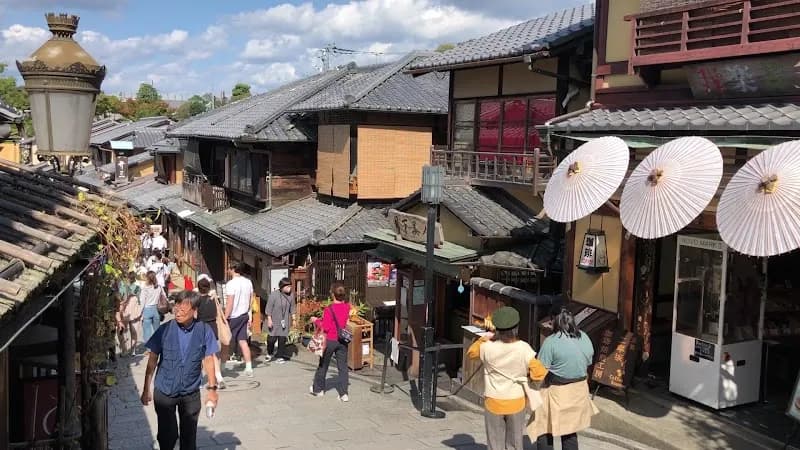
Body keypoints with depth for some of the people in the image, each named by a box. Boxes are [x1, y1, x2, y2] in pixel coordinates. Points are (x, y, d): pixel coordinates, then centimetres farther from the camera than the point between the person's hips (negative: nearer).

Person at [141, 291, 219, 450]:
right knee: (167, 434, 7)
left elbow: (208, 360, -2)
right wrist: (146, 389, -1)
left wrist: (212, 388, -1)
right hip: (164, 392, -1)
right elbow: (152, 360, -3)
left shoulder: (204, 330, -10)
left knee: (189, 436, 13)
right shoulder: (165, 330, -11)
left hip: (191, 393, 1)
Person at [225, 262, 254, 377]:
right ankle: (249, 368, 6)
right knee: (243, 341, 8)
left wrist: (225, 318, -12)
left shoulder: (231, 284, -16)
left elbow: (229, 303, -17)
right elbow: (250, 300, 10)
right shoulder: (248, 282, 4)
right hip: (244, 315, 6)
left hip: (233, 317, -6)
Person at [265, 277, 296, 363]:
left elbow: (292, 308, 10)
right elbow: (269, 308, -8)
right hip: (274, 321, -3)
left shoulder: (291, 295, 1)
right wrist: (269, 319, -11)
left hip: (285, 321, 3)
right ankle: (269, 354, 23)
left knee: (282, 339, 2)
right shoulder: (273, 294, -11)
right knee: (272, 339, -4)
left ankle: (280, 356, 15)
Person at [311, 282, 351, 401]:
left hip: (330, 340, -3)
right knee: (342, 366, 7)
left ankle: (318, 389, 30)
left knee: (323, 365, 15)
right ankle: (343, 393, 4)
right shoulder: (347, 307, -5)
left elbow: (325, 328, -17)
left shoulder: (329, 310, -18)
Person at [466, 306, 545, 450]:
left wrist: (485, 338, 3)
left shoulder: (488, 347, -15)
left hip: (493, 403, 0)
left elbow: (471, 352, 6)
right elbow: (539, 374, -15)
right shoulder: (524, 349, -17)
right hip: (516, 402, 0)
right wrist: (526, 373, 4)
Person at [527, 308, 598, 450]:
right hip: (578, 391, 6)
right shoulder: (585, 339, 1)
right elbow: (588, 363, 10)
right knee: (570, 430, 19)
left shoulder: (551, 342, -18)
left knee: (544, 430, 9)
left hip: (555, 392, -6)